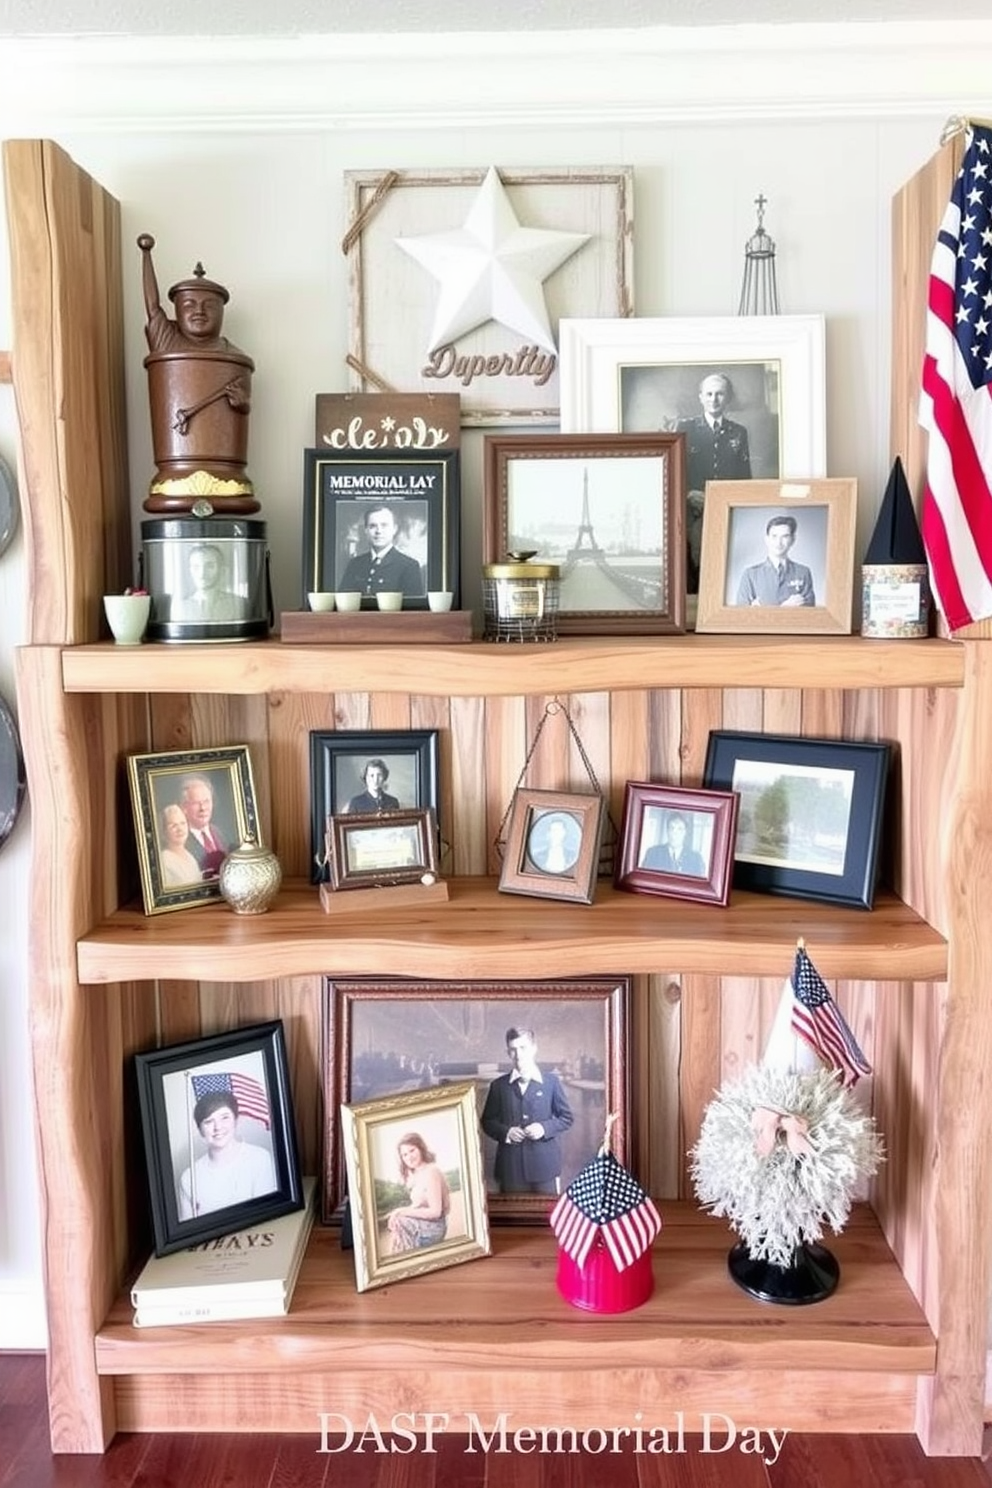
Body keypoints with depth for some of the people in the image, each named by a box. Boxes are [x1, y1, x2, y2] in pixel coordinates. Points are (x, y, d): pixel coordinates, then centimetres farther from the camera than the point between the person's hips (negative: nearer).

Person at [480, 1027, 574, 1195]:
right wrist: (505, 1132, -10)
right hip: (511, 1167, 1)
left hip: (545, 1164, -1)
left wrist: (545, 1128, -12)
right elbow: (488, 1121, 10)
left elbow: (567, 1117, 6)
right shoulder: (498, 1085, 5)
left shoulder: (551, 1082, 2)